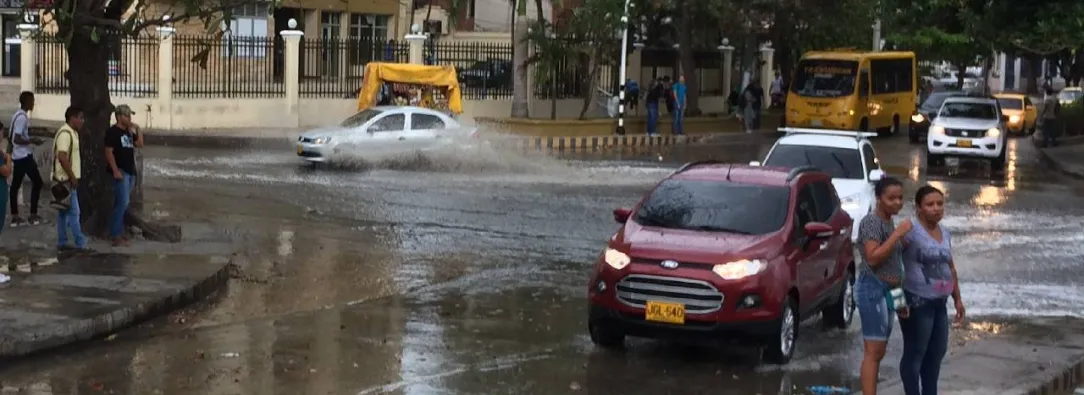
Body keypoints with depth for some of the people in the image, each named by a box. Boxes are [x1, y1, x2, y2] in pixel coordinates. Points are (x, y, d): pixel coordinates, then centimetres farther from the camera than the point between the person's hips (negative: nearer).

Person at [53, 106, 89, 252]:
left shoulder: (72, 133, 14)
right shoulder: (65, 133, -18)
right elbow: (62, 157, -26)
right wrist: (72, 177, -21)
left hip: (67, 180, 10)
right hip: (66, 180, -10)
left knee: (64, 212, 12)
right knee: (73, 212, -7)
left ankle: (62, 242, 16)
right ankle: (80, 244, -5)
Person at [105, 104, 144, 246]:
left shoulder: (129, 132, 15)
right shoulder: (112, 132, -10)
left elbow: (140, 144, 13)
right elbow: (108, 152, -15)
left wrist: (138, 130, 3)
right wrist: (115, 170, -21)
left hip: (130, 171, 8)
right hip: (120, 171, -8)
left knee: (122, 203, 11)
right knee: (122, 203, -13)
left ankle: (115, 232, 16)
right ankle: (116, 235, -11)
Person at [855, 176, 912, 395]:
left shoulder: (889, 223, 16)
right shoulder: (871, 222, -12)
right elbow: (873, 258, -23)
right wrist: (898, 234, -23)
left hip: (887, 291, 9)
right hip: (873, 289, -9)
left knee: (878, 353, 9)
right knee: (873, 352, -12)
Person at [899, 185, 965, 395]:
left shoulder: (944, 233, 12)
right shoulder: (911, 231, -15)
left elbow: (950, 268, 21)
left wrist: (957, 298, 21)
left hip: (939, 303, 9)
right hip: (917, 302, -9)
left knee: (937, 352, 15)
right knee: (915, 353, -2)